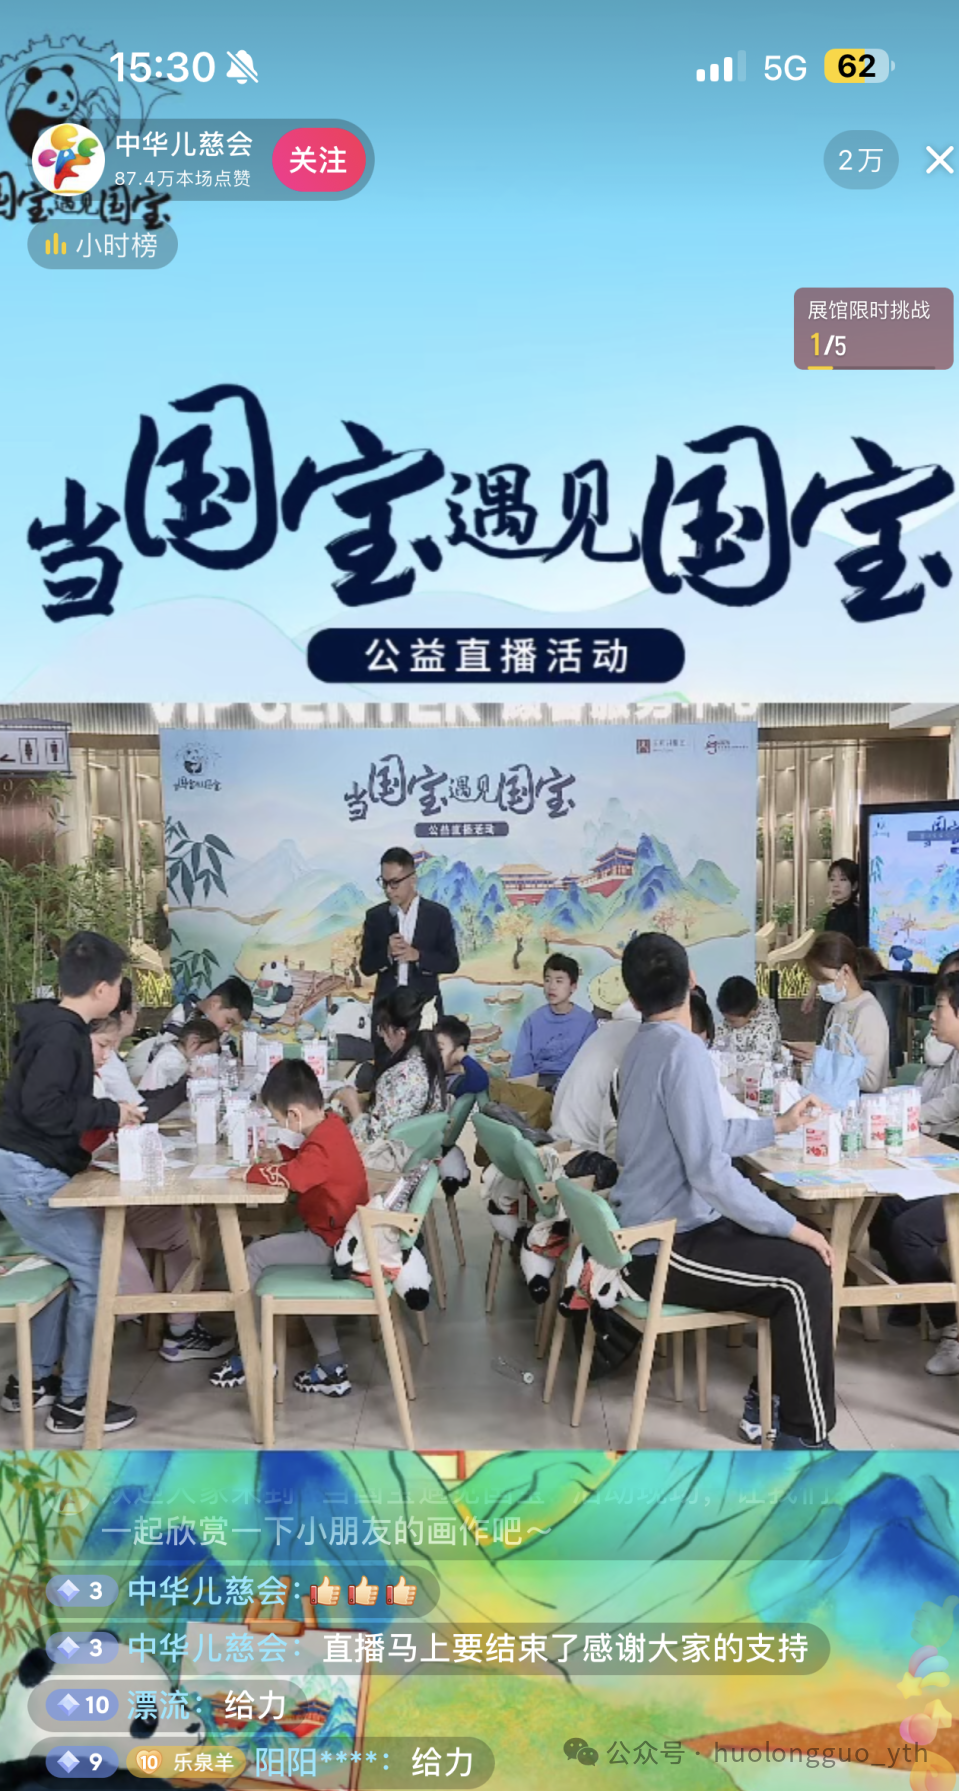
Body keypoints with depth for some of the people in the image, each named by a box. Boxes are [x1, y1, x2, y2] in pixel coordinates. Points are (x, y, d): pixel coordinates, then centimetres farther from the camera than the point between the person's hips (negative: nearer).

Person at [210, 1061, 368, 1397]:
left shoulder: (322, 1146, -25)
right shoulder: (331, 1125, 4)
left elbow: (291, 1176, -39)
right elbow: (302, 1164, 18)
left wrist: (250, 1173, -24)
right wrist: (280, 1153, 1)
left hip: (332, 1241, -10)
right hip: (339, 1232, 10)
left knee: (255, 1255, -9)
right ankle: (332, 1368, 20)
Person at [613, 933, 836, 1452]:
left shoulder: (643, 1046, 7)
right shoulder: (683, 1050, -21)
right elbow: (710, 1172, -25)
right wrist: (791, 1226, -16)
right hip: (664, 1252, -9)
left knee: (791, 1258, 13)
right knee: (805, 1272, -10)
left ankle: (773, 1394, 22)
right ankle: (803, 1437, 0)